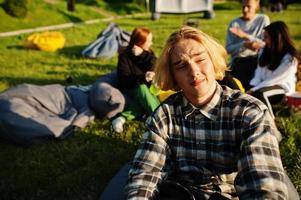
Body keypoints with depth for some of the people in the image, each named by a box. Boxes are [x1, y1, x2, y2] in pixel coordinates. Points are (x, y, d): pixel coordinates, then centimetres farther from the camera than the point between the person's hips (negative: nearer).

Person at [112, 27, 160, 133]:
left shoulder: (149, 54, 4)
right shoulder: (124, 56, -11)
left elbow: (153, 69, -13)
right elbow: (124, 79, -22)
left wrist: (143, 55, -22)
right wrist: (143, 77, -36)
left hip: (148, 89, 5)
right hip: (129, 90, -5)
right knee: (141, 88, -37)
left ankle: (123, 117, -35)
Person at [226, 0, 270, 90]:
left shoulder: (263, 19, 5)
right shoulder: (234, 23, 5)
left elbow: (265, 43, -6)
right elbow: (228, 49, -1)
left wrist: (245, 36, -15)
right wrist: (244, 45, -18)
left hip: (257, 59, 0)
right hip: (239, 60, 0)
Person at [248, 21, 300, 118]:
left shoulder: (290, 58, -18)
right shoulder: (265, 49, 4)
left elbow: (274, 79, -20)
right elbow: (259, 71, 1)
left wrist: (254, 90, -23)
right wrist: (253, 87, -15)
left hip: (282, 88, -6)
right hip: (265, 84, 6)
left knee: (259, 93, -35)